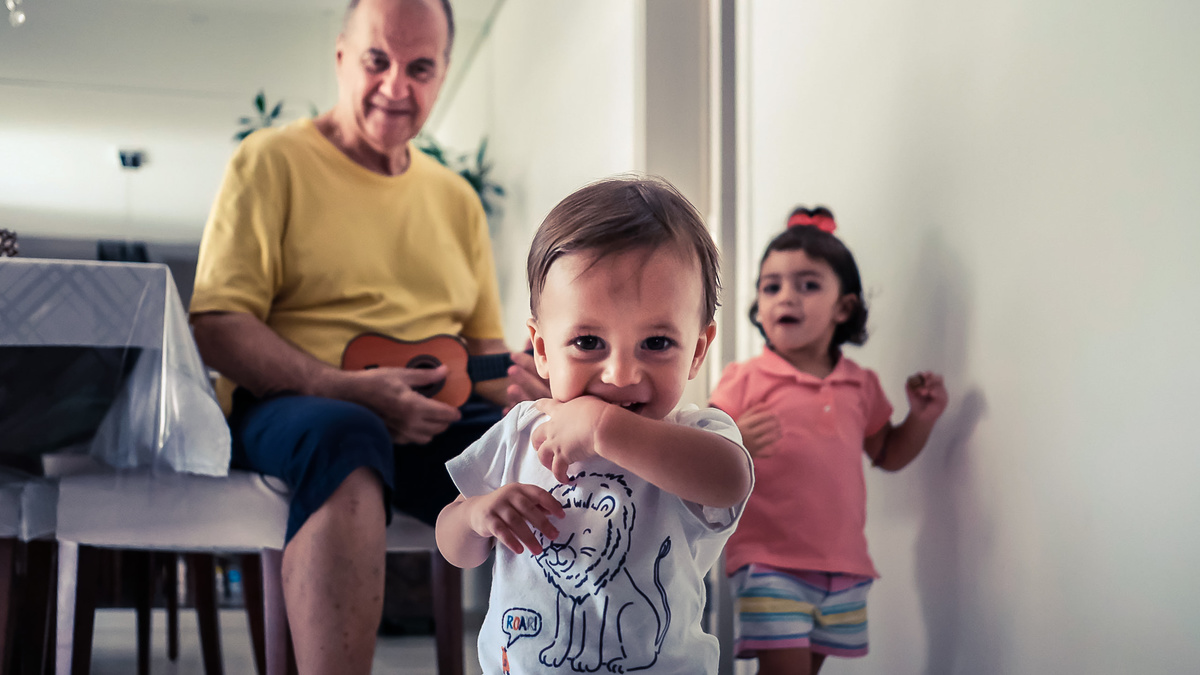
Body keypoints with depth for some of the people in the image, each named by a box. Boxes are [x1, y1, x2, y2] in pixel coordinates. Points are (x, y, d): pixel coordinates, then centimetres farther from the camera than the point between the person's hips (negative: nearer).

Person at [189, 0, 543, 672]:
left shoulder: (457, 198, 21)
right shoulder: (273, 161, 5)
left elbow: (484, 346, 23)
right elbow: (217, 325, -4)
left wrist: (516, 385, -3)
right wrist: (345, 388, -20)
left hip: (439, 417, 5)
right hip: (292, 406, -4)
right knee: (346, 438, -40)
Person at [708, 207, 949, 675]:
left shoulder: (861, 386, 9)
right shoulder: (744, 382, -5)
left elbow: (887, 456, 22)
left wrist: (922, 418, 6)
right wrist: (735, 445, -29)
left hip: (843, 568, 5)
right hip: (769, 564, -5)